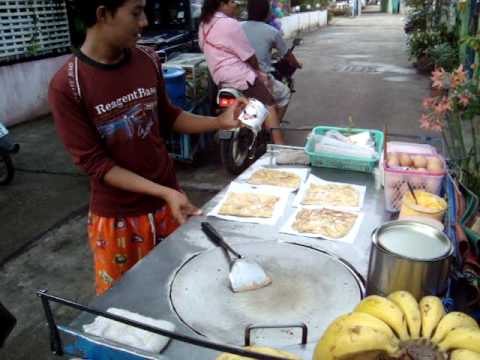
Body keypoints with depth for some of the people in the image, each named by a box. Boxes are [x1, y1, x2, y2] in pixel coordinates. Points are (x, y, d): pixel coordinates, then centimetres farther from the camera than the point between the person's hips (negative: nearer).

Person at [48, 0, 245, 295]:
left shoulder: (148, 61, -6)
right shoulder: (67, 86, -20)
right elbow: (94, 163, -18)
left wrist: (219, 122, -3)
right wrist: (164, 192, -25)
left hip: (168, 199, 4)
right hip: (117, 215, -3)